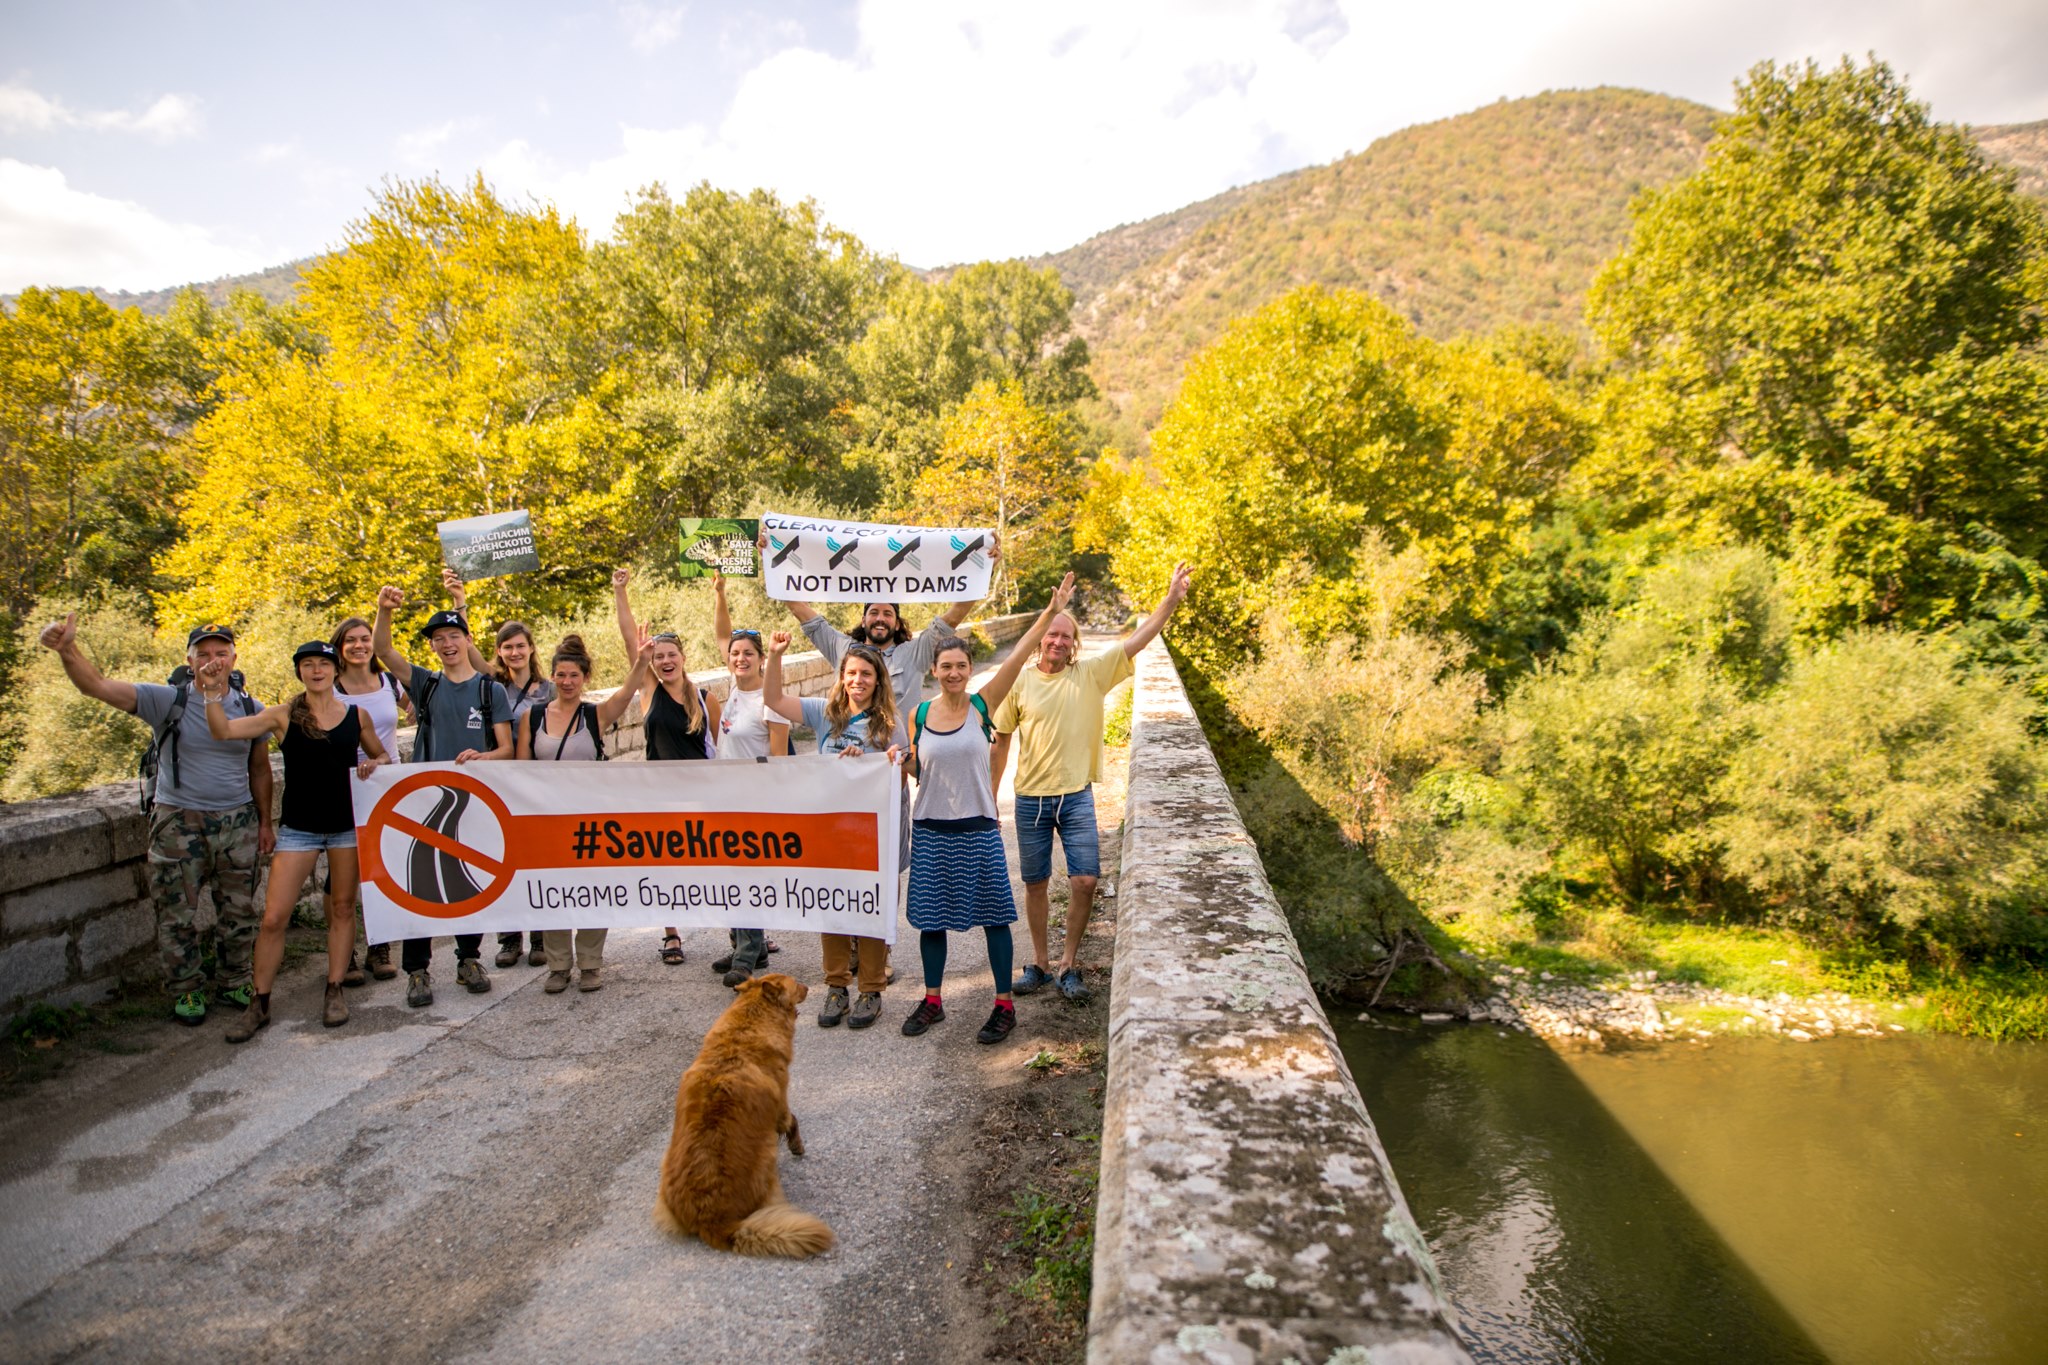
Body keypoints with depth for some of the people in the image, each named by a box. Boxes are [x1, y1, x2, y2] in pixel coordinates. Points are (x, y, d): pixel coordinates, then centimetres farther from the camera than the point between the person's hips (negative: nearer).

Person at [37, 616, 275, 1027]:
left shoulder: (251, 708, 2)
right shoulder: (168, 701, -7)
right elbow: (98, 686, -19)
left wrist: (265, 822, 10)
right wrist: (67, 650, -37)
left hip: (238, 823, 2)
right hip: (178, 823, -2)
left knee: (239, 912, 11)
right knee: (178, 914, 5)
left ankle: (233, 983, 28)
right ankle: (187, 992, 21)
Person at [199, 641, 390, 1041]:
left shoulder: (356, 716, 2)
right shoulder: (283, 716, -3)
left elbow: (381, 756, 14)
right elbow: (223, 730, -10)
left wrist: (372, 764, -7)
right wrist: (213, 691, -22)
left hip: (347, 824, 1)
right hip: (299, 828, -1)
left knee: (343, 908, 9)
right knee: (274, 917, -3)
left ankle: (334, 992, 21)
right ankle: (259, 1002, 11)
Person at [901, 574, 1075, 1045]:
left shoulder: (982, 705, -5)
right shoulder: (919, 714, 2)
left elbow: (1018, 656, -12)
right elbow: (914, 771, 13)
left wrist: (1051, 612, -17)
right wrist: (902, 763, -9)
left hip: (977, 828, -2)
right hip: (931, 828, 2)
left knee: (993, 914, 4)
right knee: (931, 917, 11)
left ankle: (1005, 1004, 17)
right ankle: (932, 1000, 27)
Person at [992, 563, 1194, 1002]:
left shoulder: (1091, 673, -1)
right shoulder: (1019, 683, -2)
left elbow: (1138, 639, -6)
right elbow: (1001, 742, 6)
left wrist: (1173, 598, -15)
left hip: (1077, 797, 0)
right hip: (1030, 799, 0)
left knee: (1085, 881, -5)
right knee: (1036, 884, 10)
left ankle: (1069, 965, 13)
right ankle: (1038, 964, 26)